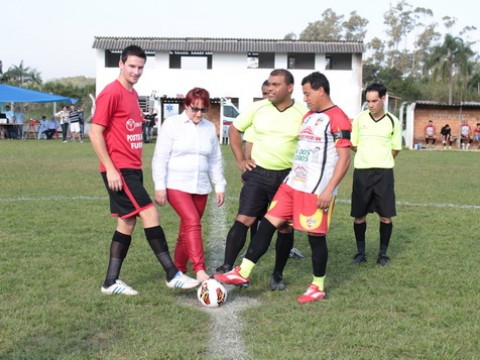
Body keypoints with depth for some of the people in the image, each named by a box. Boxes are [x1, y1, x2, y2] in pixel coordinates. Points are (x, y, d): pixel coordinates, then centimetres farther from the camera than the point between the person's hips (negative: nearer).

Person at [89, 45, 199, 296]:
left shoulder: (132, 94, 15)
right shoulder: (111, 93, -12)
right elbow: (95, 133, -14)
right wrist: (110, 169, -18)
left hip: (132, 169, 9)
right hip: (118, 170, -9)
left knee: (127, 223, 9)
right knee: (149, 214, -11)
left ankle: (111, 282, 16)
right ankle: (172, 275, -4)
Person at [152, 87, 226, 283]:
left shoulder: (210, 128, 9)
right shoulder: (172, 124, -4)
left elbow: (215, 160, 15)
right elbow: (160, 157, -6)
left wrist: (220, 186, 10)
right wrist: (159, 186, -12)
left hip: (200, 187, 5)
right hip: (176, 185, -5)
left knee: (187, 231, 10)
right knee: (193, 223, -22)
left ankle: (178, 271, 23)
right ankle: (199, 271, -25)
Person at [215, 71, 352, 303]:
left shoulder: (337, 118, -11)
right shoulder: (308, 116, 17)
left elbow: (344, 158, -15)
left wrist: (329, 190, -20)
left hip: (316, 191, -8)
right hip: (292, 184, 8)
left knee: (316, 236, 2)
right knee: (268, 223, 5)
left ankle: (318, 287, 19)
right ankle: (243, 273, 10)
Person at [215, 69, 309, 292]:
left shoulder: (303, 114, -4)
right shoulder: (257, 108, -1)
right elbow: (234, 129, 12)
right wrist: (240, 160, 5)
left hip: (287, 177, 0)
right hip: (258, 173, 0)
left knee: (285, 227, 5)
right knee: (243, 220, -9)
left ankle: (278, 275, 19)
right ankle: (227, 267, -5)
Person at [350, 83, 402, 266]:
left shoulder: (393, 121, 2)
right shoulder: (359, 119, 3)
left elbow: (396, 149, 9)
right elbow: (353, 146, 10)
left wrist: (382, 160, 5)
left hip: (384, 172, -1)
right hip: (361, 171, 1)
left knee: (385, 216, 0)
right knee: (359, 215, 4)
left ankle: (383, 253, 15)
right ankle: (360, 252, 18)